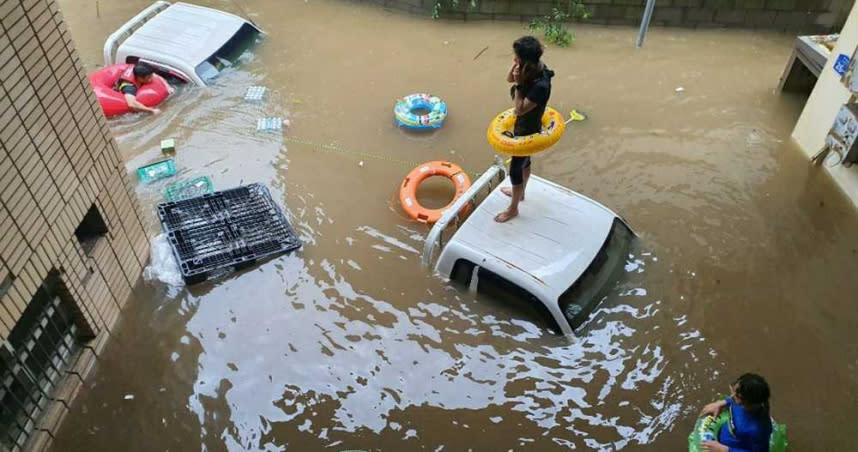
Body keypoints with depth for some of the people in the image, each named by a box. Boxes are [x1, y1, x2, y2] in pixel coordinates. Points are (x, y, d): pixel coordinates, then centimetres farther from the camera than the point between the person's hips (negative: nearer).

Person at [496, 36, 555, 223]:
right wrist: (516, 65, -17)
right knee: (524, 160, 29)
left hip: (528, 130, -9)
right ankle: (520, 192, 54)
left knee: (515, 168, 8)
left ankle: (513, 209, 29)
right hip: (523, 125, 9)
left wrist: (519, 84, -34)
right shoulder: (533, 68, -13)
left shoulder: (541, 85, -38)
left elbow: (520, 109, -32)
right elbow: (509, 78, 1)